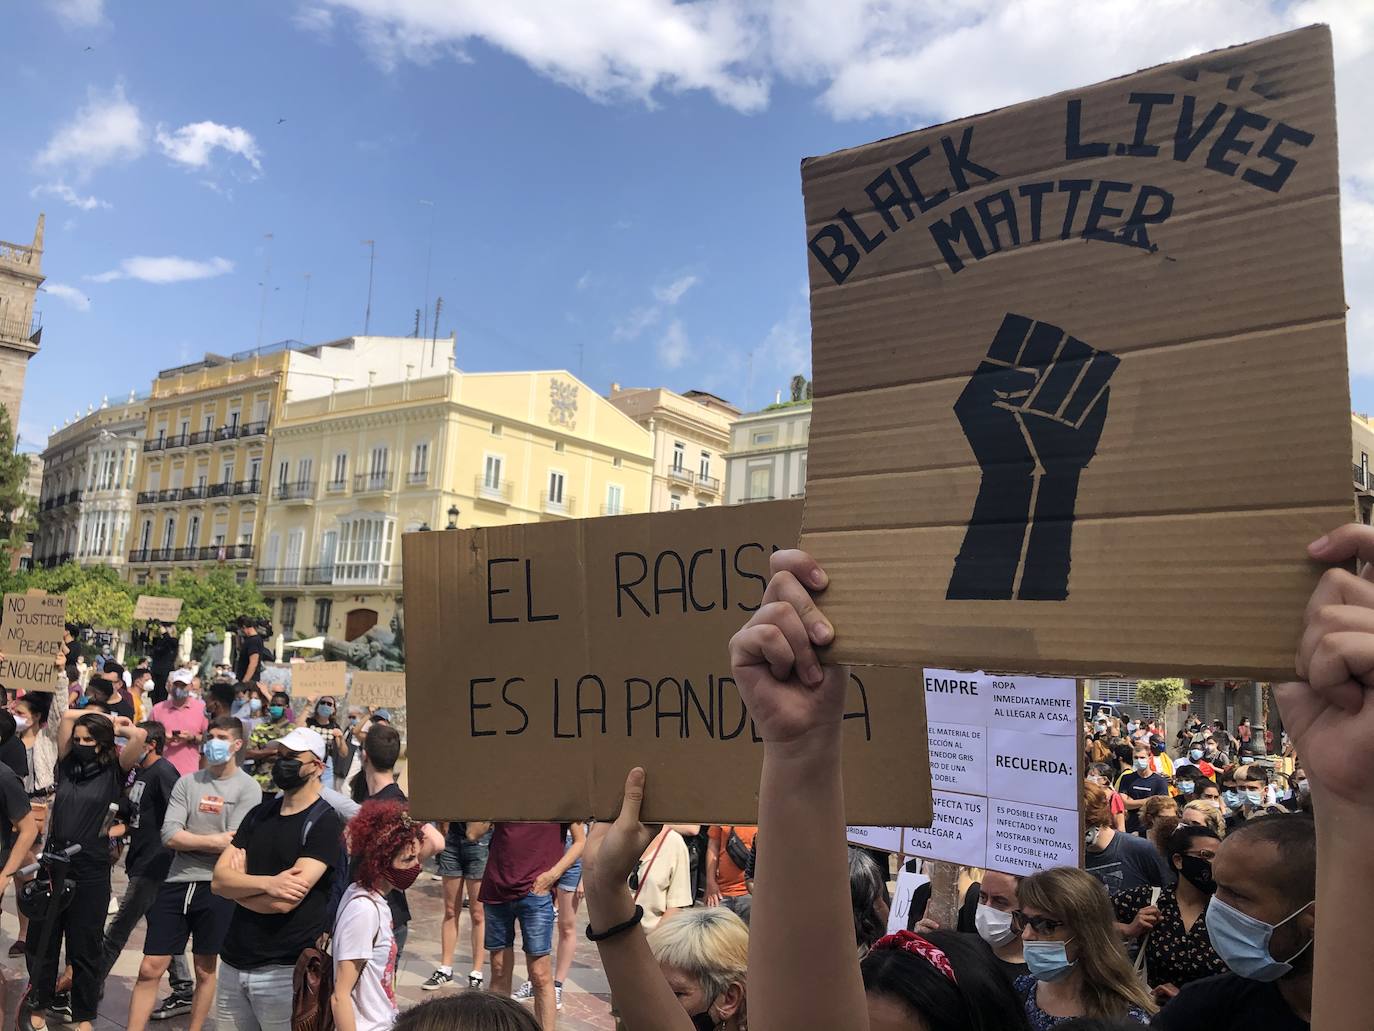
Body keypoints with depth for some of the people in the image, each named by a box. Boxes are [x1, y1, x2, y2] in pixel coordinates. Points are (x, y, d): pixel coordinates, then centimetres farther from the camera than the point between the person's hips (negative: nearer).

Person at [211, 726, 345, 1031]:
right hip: (234, 962, 6)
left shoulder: (324, 823, -12)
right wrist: (266, 883, -20)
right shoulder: (260, 813, 9)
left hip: (286, 970, -6)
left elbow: (284, 902, -20)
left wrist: (239, 882, -4)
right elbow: (218, 880, -2)